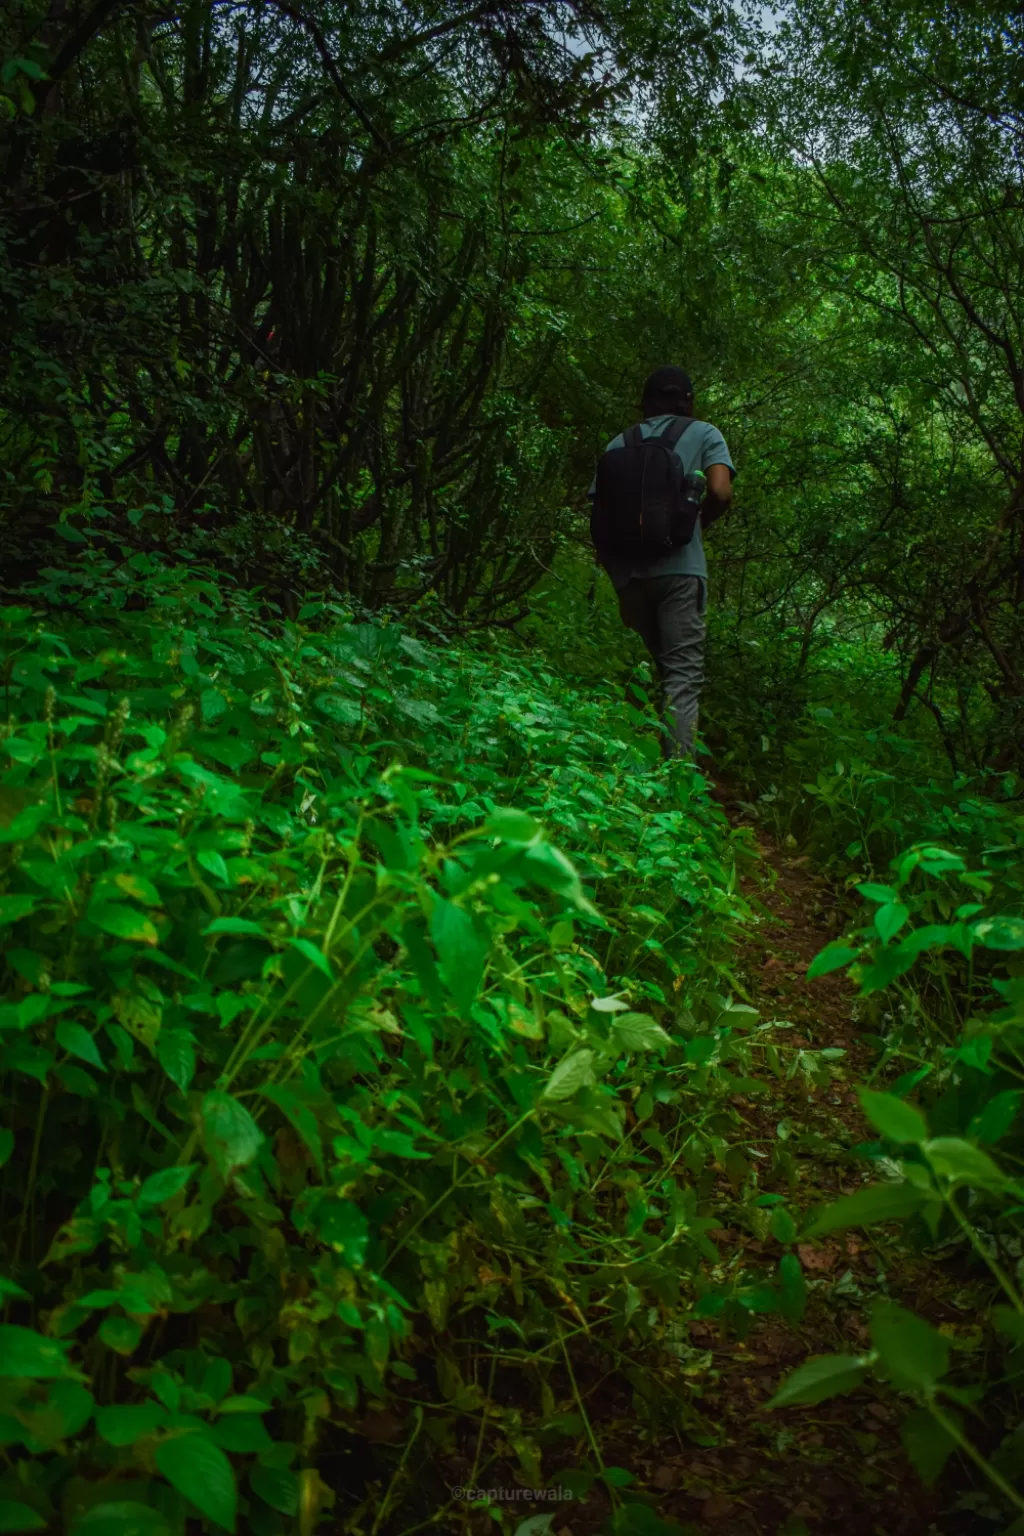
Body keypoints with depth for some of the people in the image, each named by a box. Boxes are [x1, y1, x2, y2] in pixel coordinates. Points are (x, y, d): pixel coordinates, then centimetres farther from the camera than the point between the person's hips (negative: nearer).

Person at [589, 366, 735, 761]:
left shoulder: (619, 443, 16)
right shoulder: (703, 434, 9)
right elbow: (720, 493, -7)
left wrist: (616, 577, 14)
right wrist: (696, 522, 13)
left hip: (629, 572, 4)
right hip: (679, 569, -3)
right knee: (683, 675, -6)